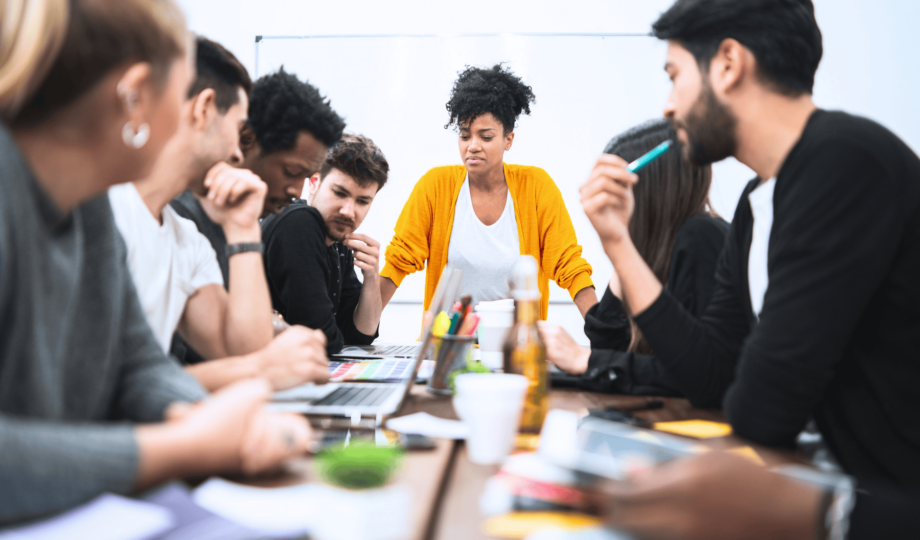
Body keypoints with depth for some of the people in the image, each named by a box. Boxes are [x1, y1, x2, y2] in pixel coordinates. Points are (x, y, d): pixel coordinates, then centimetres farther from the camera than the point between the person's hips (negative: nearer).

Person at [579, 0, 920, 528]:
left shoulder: (845, 158, -20)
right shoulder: (757, 204, 9)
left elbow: (762, 409, -22)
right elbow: (713, 378, 6)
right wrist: (618, 241, 5)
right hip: (863, 484, 7)